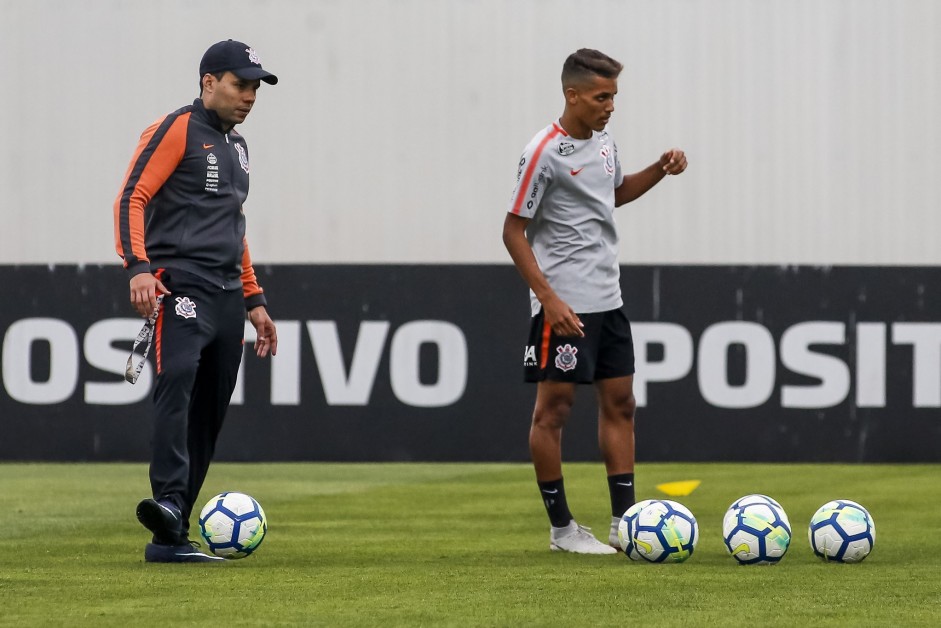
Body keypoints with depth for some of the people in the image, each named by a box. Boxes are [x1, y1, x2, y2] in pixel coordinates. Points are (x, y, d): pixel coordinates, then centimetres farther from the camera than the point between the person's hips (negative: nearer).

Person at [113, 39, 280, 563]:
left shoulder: (236, 146, 24)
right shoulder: (176, 131, -1)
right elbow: (132, 198, -10)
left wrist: (253, 299, 28)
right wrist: (139, 267, -24)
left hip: (228, 297, 8)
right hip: (180, 288, -8)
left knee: (208, 415, 3)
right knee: (178, 379, -29)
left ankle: (170, 538, 4)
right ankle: (168, 502, -44)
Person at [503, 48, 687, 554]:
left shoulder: (603, 142, 9)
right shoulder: (544, 153, -14)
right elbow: (514, 232, -13)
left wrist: (660, 170, 11)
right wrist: (549, 299, -20)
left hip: (608, 300, 9)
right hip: (564, 303, -8)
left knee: (619, 403, 8)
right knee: (554, 407, -2)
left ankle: (624, 522, 12)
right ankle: (561, 528, 3)